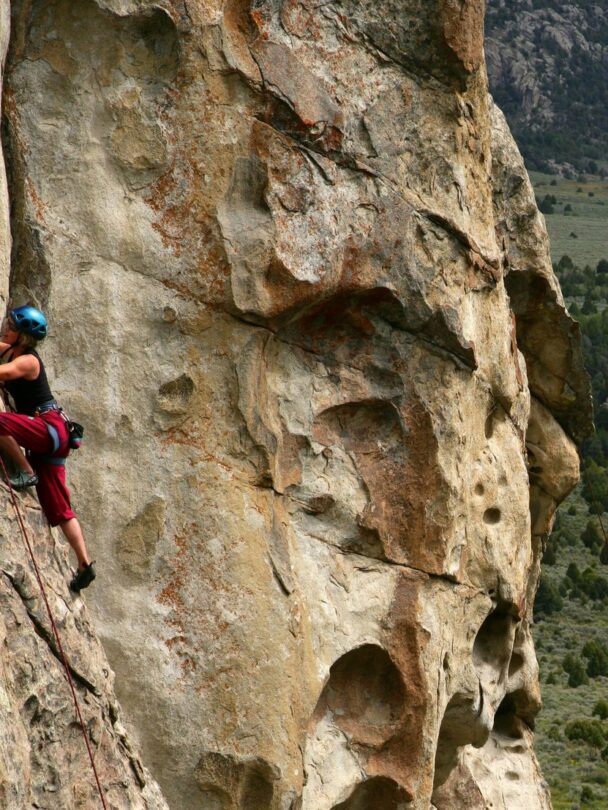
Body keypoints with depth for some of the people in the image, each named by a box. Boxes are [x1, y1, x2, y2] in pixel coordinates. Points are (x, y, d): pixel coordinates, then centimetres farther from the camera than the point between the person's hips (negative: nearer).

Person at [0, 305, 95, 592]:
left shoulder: (27, 361, -14)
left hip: (49, 426, -9)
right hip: (44, 435, 9)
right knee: (58, 508, 8)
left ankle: (26, 472, -14)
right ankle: (84, 565, 9)